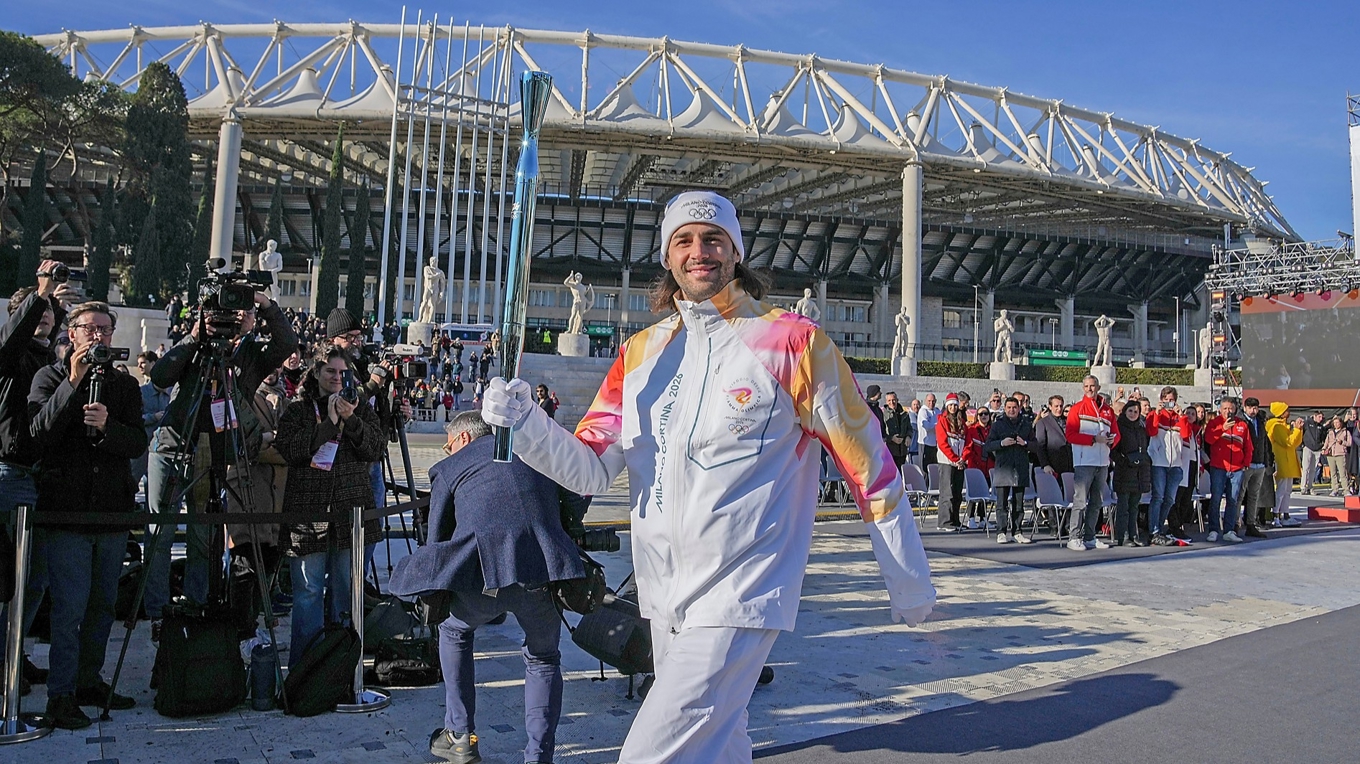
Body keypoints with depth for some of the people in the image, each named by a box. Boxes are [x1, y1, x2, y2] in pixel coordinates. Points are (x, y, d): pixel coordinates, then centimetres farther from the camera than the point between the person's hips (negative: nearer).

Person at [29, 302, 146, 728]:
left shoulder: (125, 386, 10)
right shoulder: (50, 378, 3)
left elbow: (138, 443, -1)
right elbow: (39, 432, -13)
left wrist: (106, 427, -20)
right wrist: (73, 383, -19)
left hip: (113, 509, 4)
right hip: (66, 508, -4)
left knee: (103, 603, 12)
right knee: (70, 605, -5)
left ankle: (90, 682, 25)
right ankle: (61, 696, 6)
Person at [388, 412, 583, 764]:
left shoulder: (448, 468, 17)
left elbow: (437, 540, 21)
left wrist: (438, 597, 36)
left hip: (484, 571, -2)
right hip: (547, 569, 2)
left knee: (455, 631, 31)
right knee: (544, 659, 26)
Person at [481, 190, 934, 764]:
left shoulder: (791, 340, -7)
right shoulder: (641, 352, 8)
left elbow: (867, 464, -2)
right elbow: (589, 469, 3)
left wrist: (910, 583, 3)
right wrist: (524, 422, -16)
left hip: (740, 595, -6)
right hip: (664, 595, 6)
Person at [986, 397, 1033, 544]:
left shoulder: (1026, 424, 14)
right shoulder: (997, 424, 7)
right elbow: (988, 446, 2)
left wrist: (1025, 443, -6)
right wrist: (1002, 443, -15)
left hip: (1021, 468, 2)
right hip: (1003, 468, -2)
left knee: (1019, 502, 5)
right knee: (1002, 503, -4)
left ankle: (1016, 532, 11)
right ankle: (1002, 532, -1)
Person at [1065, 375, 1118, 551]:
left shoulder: (1108, 410, 14)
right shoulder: (1077, 408, -1)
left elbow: (1116, 433, 17)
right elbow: (1070, 435, -9)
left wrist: (1111, 440, -6)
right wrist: (1094, 439, -17)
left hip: (1102, 462, 6)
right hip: (1084, 462, -6)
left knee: (1096, 502, 11)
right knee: (1080, 501, -10)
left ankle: (1090, 537, 18)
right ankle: (1074, 538, -8)